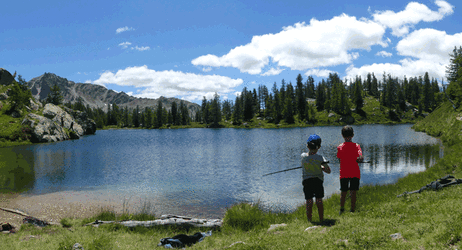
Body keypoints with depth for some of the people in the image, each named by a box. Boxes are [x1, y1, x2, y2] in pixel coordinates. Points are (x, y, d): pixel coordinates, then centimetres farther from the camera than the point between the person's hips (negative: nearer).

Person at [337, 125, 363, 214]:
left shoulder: (340, 147, -2)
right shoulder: (356, 146, -6)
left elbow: (339, 158, 7)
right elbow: (361, 157, -18)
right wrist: (359, 159, 3)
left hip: (343, 174, 1)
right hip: (355, 173, -1)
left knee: (343, 192, 11)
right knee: (353, 192, 4)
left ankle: (342, 209, 15)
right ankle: (352, 210, 6)